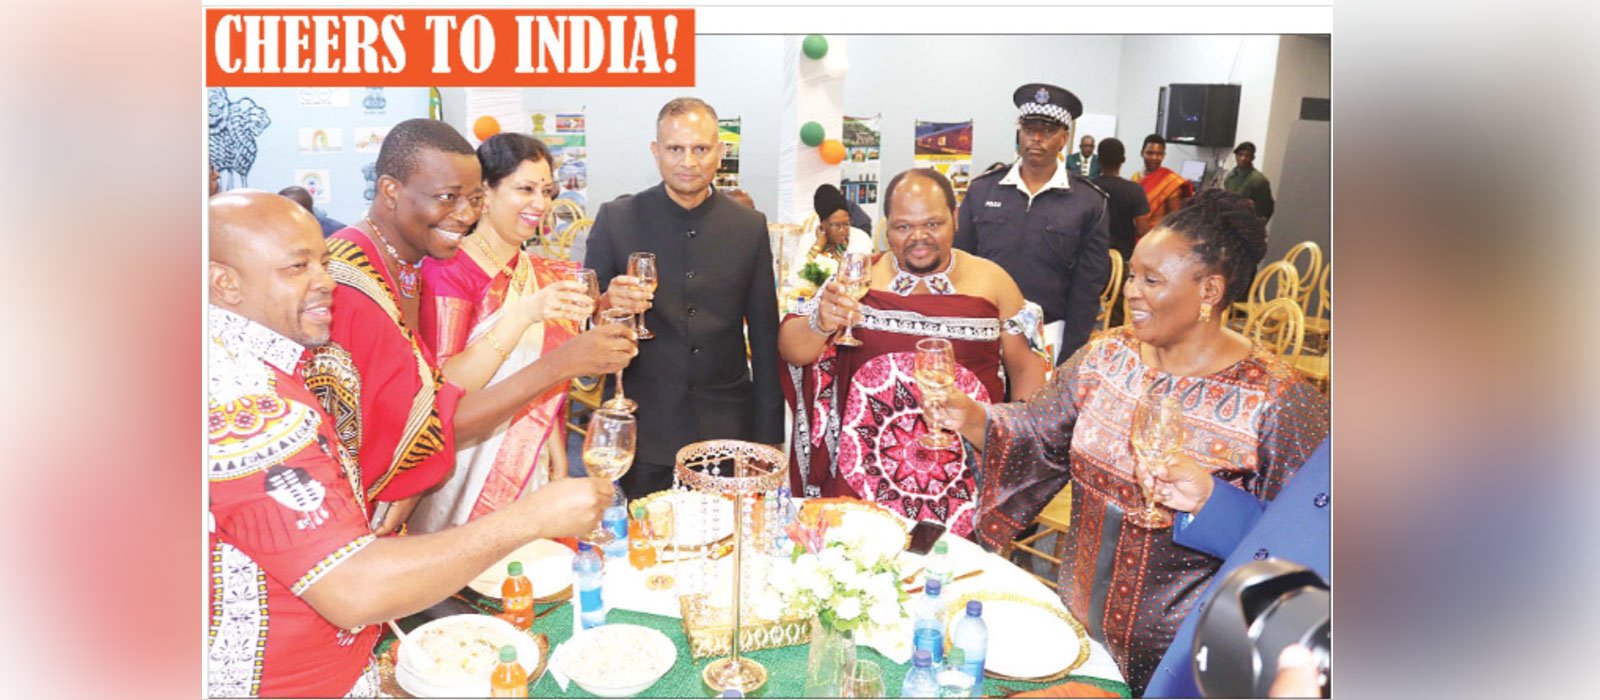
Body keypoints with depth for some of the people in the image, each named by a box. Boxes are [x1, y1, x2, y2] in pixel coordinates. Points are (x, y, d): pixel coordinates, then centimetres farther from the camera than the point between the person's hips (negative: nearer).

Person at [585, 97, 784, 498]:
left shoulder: (750, 226, 2)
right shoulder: (615, 219, -2)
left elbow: (765, 337, 6)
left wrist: (769, 435, 5)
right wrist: (608, 305, -21)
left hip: (727, 432, 1)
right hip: (644, 434, -1)